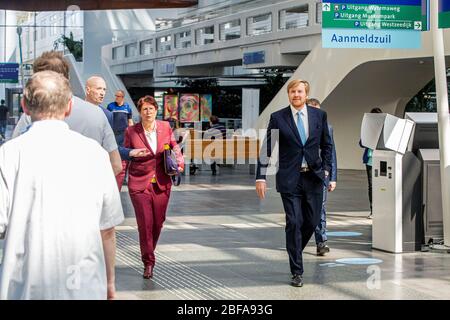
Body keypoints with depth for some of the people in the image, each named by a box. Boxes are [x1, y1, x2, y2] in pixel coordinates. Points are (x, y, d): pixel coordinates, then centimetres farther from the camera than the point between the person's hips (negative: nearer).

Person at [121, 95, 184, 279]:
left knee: (158, 223, 7)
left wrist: (180, 162, -1)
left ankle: (149, 252, 34)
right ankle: (148, 263, 4)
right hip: (139, 183, -3)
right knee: (145, 224, -8)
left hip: (161, 184, 3)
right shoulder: (131, 132, -4)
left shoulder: (165, 127, 2)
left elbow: (174, 146, 17)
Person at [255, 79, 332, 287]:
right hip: (289, 178, -3)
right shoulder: (278, 118, -2)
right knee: (294, 223, -6)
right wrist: (261, 177, -6)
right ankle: (297, 272, 1)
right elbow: (266, 149, -1)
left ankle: (294, 250, 35)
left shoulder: (319, 115, 5)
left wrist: (326, 169, 4)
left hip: (314, 177, 3)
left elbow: (327, 145, 15)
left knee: (312, 221, 6)